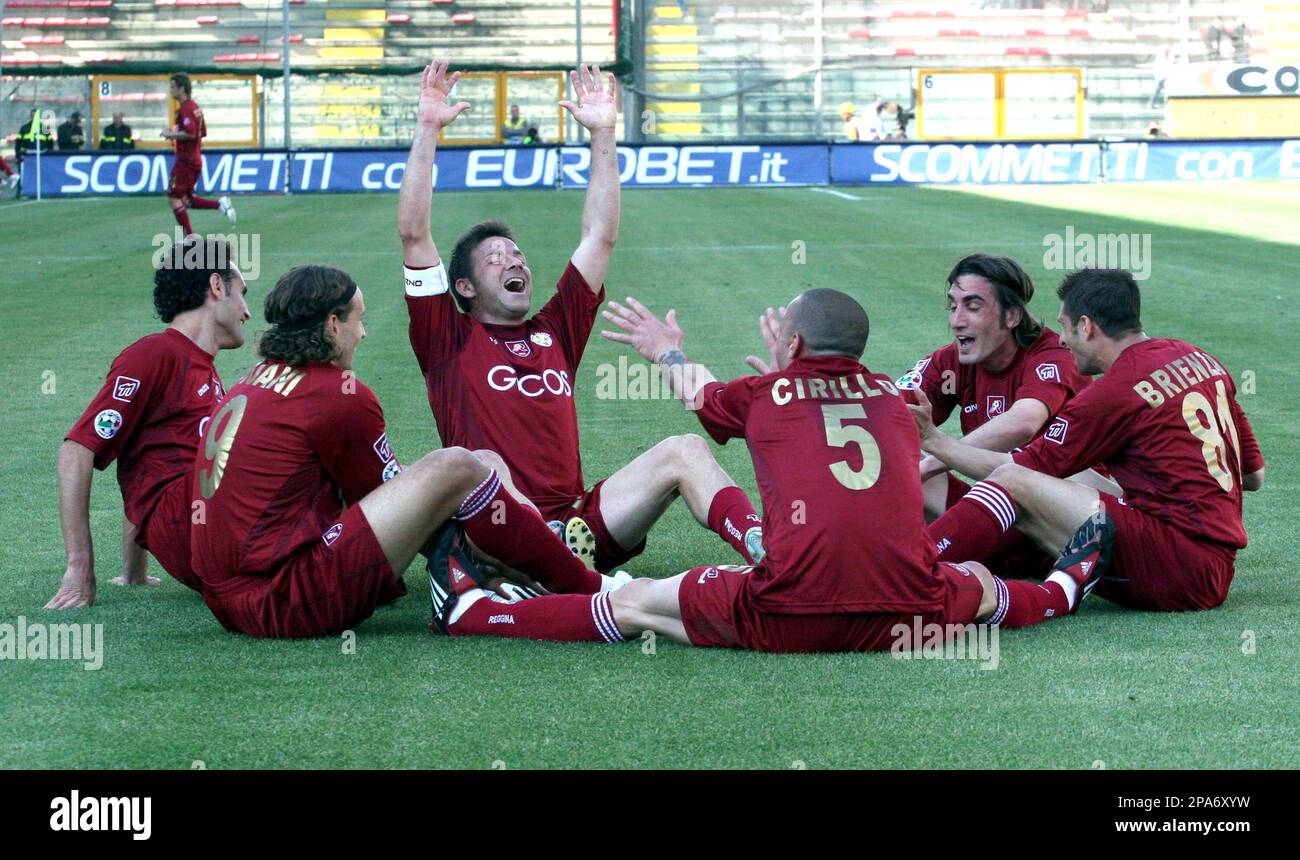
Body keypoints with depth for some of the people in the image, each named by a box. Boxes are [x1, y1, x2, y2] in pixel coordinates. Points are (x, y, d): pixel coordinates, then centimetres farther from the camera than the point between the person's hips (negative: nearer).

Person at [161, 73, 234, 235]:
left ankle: (189, 237, -4)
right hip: (195, 159, 10)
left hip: (185, 161, -10)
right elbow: (203, 133, 22)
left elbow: (190, 133, -28)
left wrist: (171, 134, -14)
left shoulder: (185, 109, -16)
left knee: (174, 199, -4)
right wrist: (175, 134, 16)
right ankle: (220, 204, 5)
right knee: (186, 200, 16)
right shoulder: (195, 107, 15)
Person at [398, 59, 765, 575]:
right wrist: (427, 129, 4)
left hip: (579, 524, 4)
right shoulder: (449, 341, 14)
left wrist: (602, 134, 24)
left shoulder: (554, 333, 26)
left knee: (684, 452, -17)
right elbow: (413, 235, 5)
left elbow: (601, 237, 27)